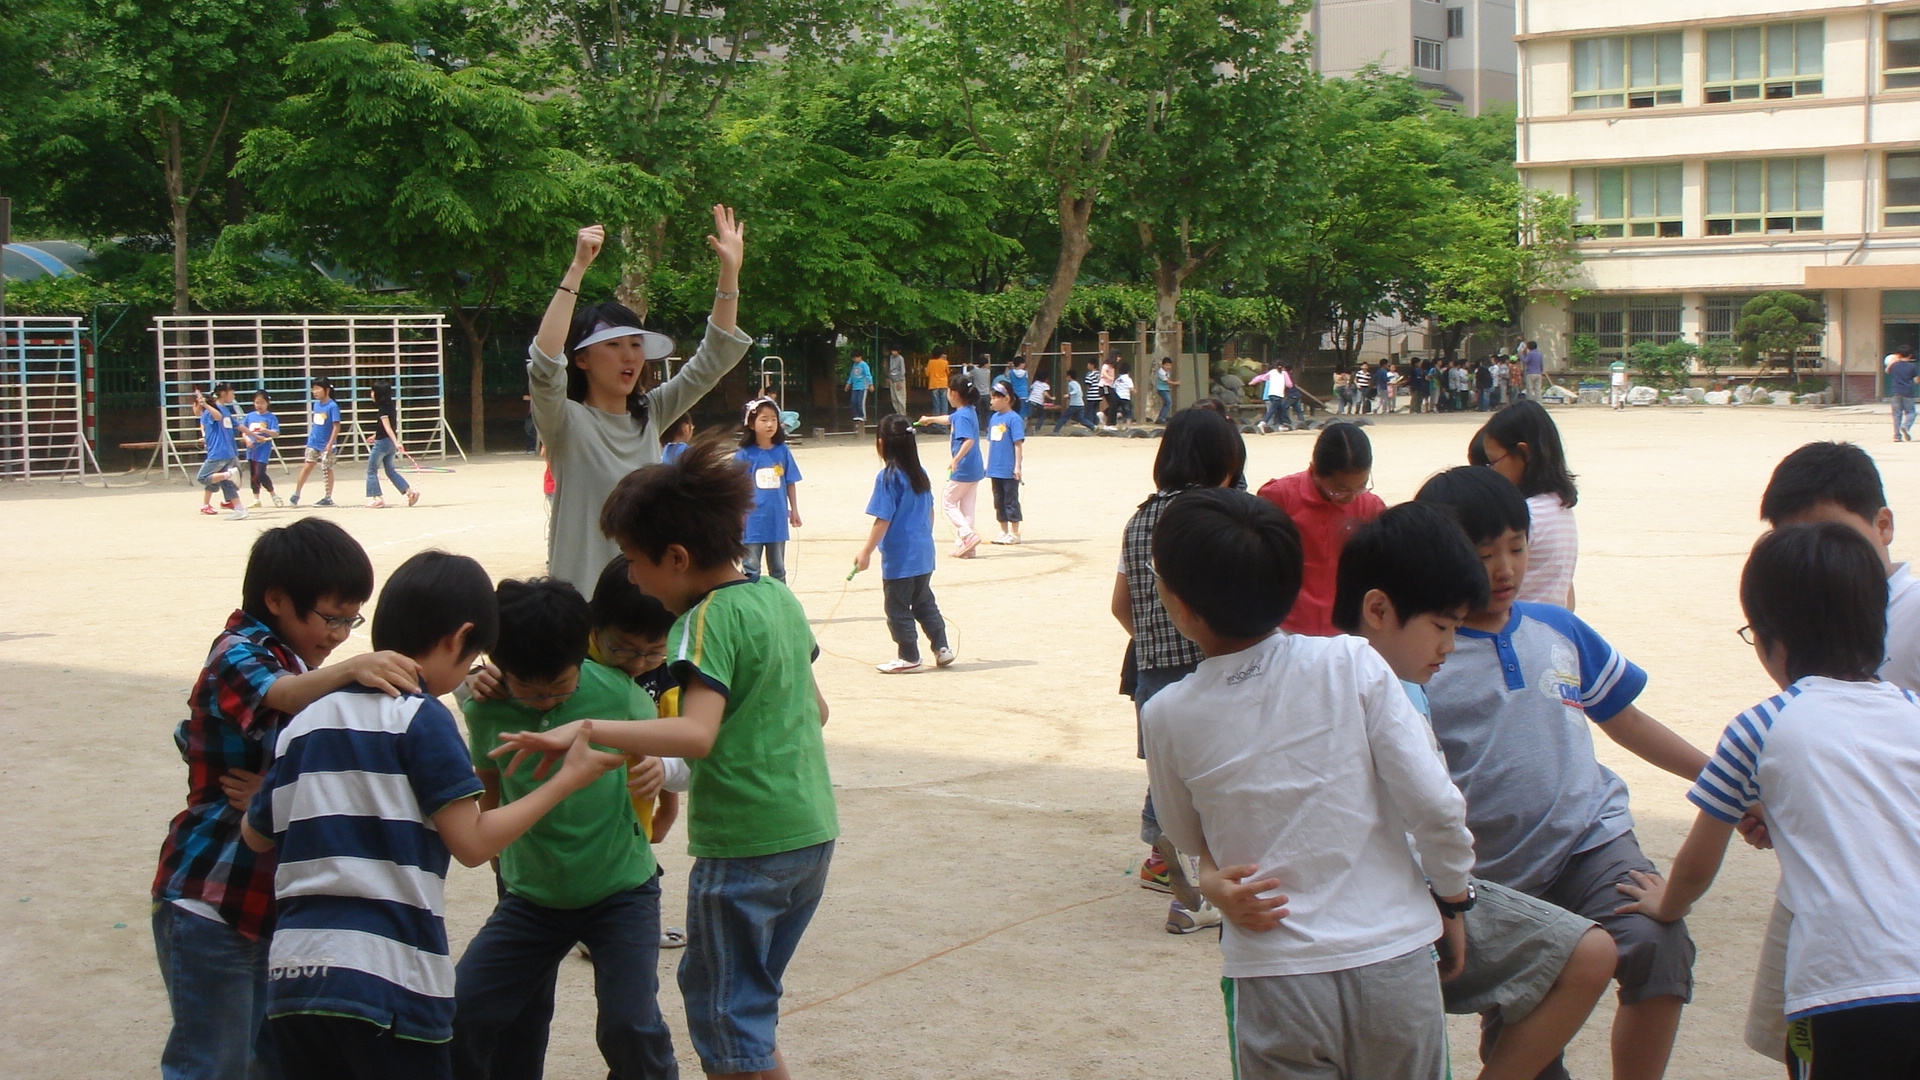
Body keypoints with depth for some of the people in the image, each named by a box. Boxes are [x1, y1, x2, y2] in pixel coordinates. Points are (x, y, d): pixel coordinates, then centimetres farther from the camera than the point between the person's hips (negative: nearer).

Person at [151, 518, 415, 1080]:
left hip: (270, 901, 8)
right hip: (210, 903, -8)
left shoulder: (299, 665, 12)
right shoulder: (238, 653, -14)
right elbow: (282, 694, -36)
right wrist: (349, 669, -56)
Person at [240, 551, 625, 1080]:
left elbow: (256, 835, 20)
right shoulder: (421, 718, -6)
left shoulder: (304, 722, 13)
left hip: (292, 977, 6)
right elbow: (472, 842, -11)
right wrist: (566, 780, -3)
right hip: (389, 982, -6)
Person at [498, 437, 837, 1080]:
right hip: (812, 833, 9)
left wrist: (585, 730, -35)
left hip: (746, 846, -9)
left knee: (727, 1024, 5)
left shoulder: (711, 619, -16)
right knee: (747, 999, 21)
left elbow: (696, 734, -30)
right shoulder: (780, 598, 8)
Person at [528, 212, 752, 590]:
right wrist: (576, 269, -30)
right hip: (583, 597, -5)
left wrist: (730, 271, -5)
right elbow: (545, 364, -27)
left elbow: (713, 359, 6)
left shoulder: (649, 415, 8)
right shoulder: (567, 422, -8)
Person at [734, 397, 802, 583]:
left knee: (778, 570, 16)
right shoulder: (744, 455, -8)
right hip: (753, 520, -3)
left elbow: (790, 483, 6)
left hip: (777, 520, 3)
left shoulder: (782, 451, 0)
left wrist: (794, 509, 8)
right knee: (751, 570, 4)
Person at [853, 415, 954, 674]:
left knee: (898, 608, 5)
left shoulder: (888, 477, -15)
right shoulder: (921, 474, 6)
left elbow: (883, 519, -18)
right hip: (923, 554, 7)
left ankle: (909, 657, 10)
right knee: (924, 602, 19)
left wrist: (866, 552, -15)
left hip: (899, 557, -7)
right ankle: (942, 648, 18)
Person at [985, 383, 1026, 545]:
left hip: (1009, 470, -8)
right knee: (998, 501, 13)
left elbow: (1018, 444, -14)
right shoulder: (994, 418, 11)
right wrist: (988, 464, 17)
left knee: (1011, 500, 0)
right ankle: (1003, 532, 22)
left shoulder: (1014, 419, -12)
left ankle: (1014, 533, 7)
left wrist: (1017, 466, -16)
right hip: (995, 469, 8)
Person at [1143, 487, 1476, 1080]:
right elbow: (1435, 804, -9)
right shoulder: (1352, 664, -9)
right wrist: (1452, 900, 6)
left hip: (1274, 982, 0)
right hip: (1395, 963, 1)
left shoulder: (1169, 716, -6)